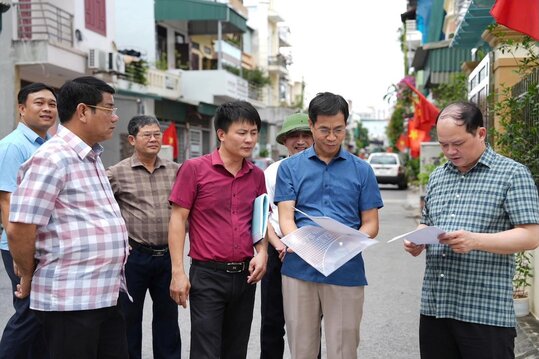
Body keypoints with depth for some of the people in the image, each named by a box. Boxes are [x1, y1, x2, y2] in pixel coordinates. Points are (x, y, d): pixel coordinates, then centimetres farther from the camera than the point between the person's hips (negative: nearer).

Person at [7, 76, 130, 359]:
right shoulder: (54, 158, -15)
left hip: (106, 296, 9)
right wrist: (29, 277, -4)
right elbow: (19, 229, -19)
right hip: (69, 300, -9)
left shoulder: (91, 157, 14)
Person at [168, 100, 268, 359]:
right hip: (207, 275, -5)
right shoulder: (194, 169, -7)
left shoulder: (257, 175, 7)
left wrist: (262, 252, -2)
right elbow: (178, 219, -6)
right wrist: (178, 271, -12)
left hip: (245, 275, 5)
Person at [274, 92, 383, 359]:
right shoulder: (290, 167, 5)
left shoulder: (362, 170, 6)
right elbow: (286, 218, -2)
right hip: (299, 270, 1)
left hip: (346, 273, 0)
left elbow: (370, 224, 5)